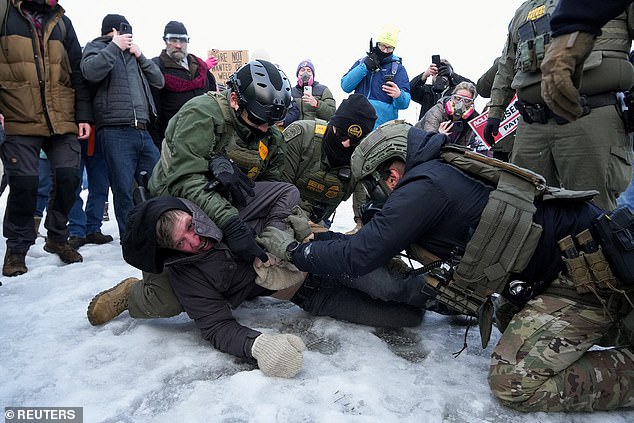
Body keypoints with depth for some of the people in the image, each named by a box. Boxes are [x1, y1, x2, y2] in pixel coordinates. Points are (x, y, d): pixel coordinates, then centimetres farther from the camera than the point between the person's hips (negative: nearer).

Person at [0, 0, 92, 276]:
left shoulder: (62, 22, 14)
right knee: (24, 182, -5)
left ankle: (57, 237, 19)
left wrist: (83, 115, 6)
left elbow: (77, 73, 14)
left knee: (68, 176, -2)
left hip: (62, 120, 3)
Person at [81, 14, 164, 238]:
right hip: (115, 132, -5)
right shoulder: (96, 47, 11)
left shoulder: (132, 52, 28)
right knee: (124, 190, -4)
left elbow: (159, 81, 20)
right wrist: (115, 46, -7)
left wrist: (140, 56, 10)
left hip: (143, 131, 6)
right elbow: (90, 71, -12)